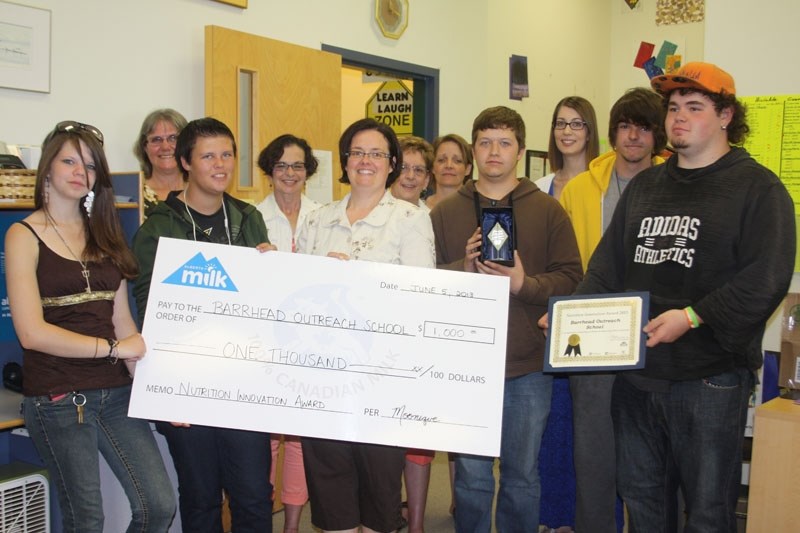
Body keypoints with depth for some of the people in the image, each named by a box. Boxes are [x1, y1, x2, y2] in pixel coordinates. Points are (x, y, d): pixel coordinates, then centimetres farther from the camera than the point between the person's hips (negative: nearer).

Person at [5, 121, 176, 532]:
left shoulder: (104, 235, 12)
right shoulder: (24, 236, -4)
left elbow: (122, 319, 8)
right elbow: (31, 332, -13)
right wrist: (114, 348, -14)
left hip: (115, 393, 5)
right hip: (57, 400, -5)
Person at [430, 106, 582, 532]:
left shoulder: (548, 211, 4)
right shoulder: (445, 213, 7)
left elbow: (571, 278, -3)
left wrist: (524, 284, -18)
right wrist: (462, 268, -16)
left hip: (528, 367, 0)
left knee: (522, 474, 13)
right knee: (471, 474, 11)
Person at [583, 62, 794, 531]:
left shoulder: (758, 188, -4)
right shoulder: (645, 186, 15)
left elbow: (765, 279, -16)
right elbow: (608, 265, 11)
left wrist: (692, 316, -24)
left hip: (710, 379, -5)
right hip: (636, 374, 6)